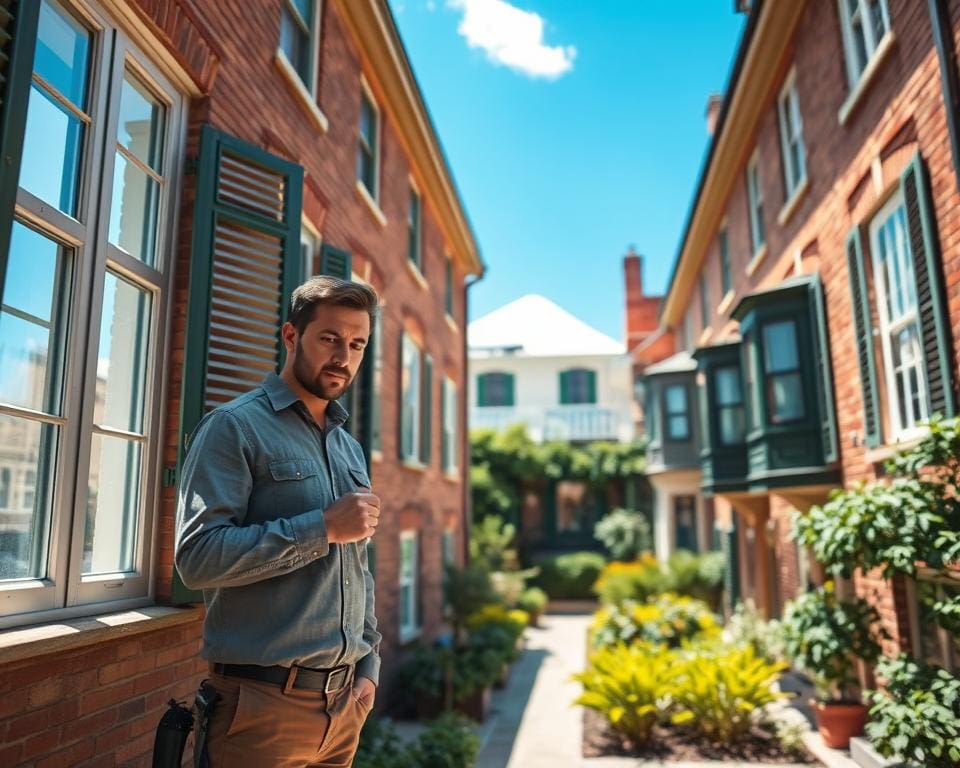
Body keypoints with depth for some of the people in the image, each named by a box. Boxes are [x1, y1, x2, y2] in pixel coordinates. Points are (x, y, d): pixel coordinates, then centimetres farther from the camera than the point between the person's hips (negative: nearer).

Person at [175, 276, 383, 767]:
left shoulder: (351, 448, 13)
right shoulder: (235, 427, -8)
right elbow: (198, 557, -19)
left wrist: (369, 666, 9)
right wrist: (323, 527, -19)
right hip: (264, 702, -6)